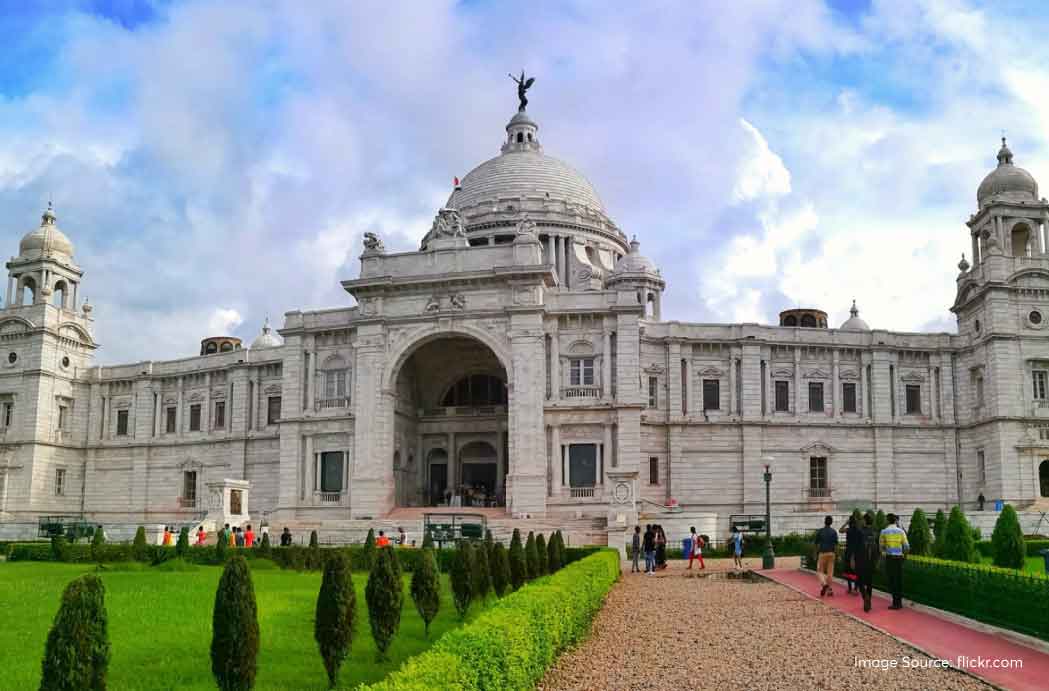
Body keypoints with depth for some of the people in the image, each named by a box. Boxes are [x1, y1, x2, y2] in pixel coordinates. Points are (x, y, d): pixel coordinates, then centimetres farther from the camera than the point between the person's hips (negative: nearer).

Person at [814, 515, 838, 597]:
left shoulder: (820, 531, -2)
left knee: (820, 571, 6)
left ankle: (824, 584, -19)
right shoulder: (834, 532, 3)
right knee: (830, 572, 7)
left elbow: (817, 544, 0)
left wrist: (816, 554, 8)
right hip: (831, 553, 2)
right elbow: (836, 544, 0)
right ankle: (829, 589, 6)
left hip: (822, 553, -2)